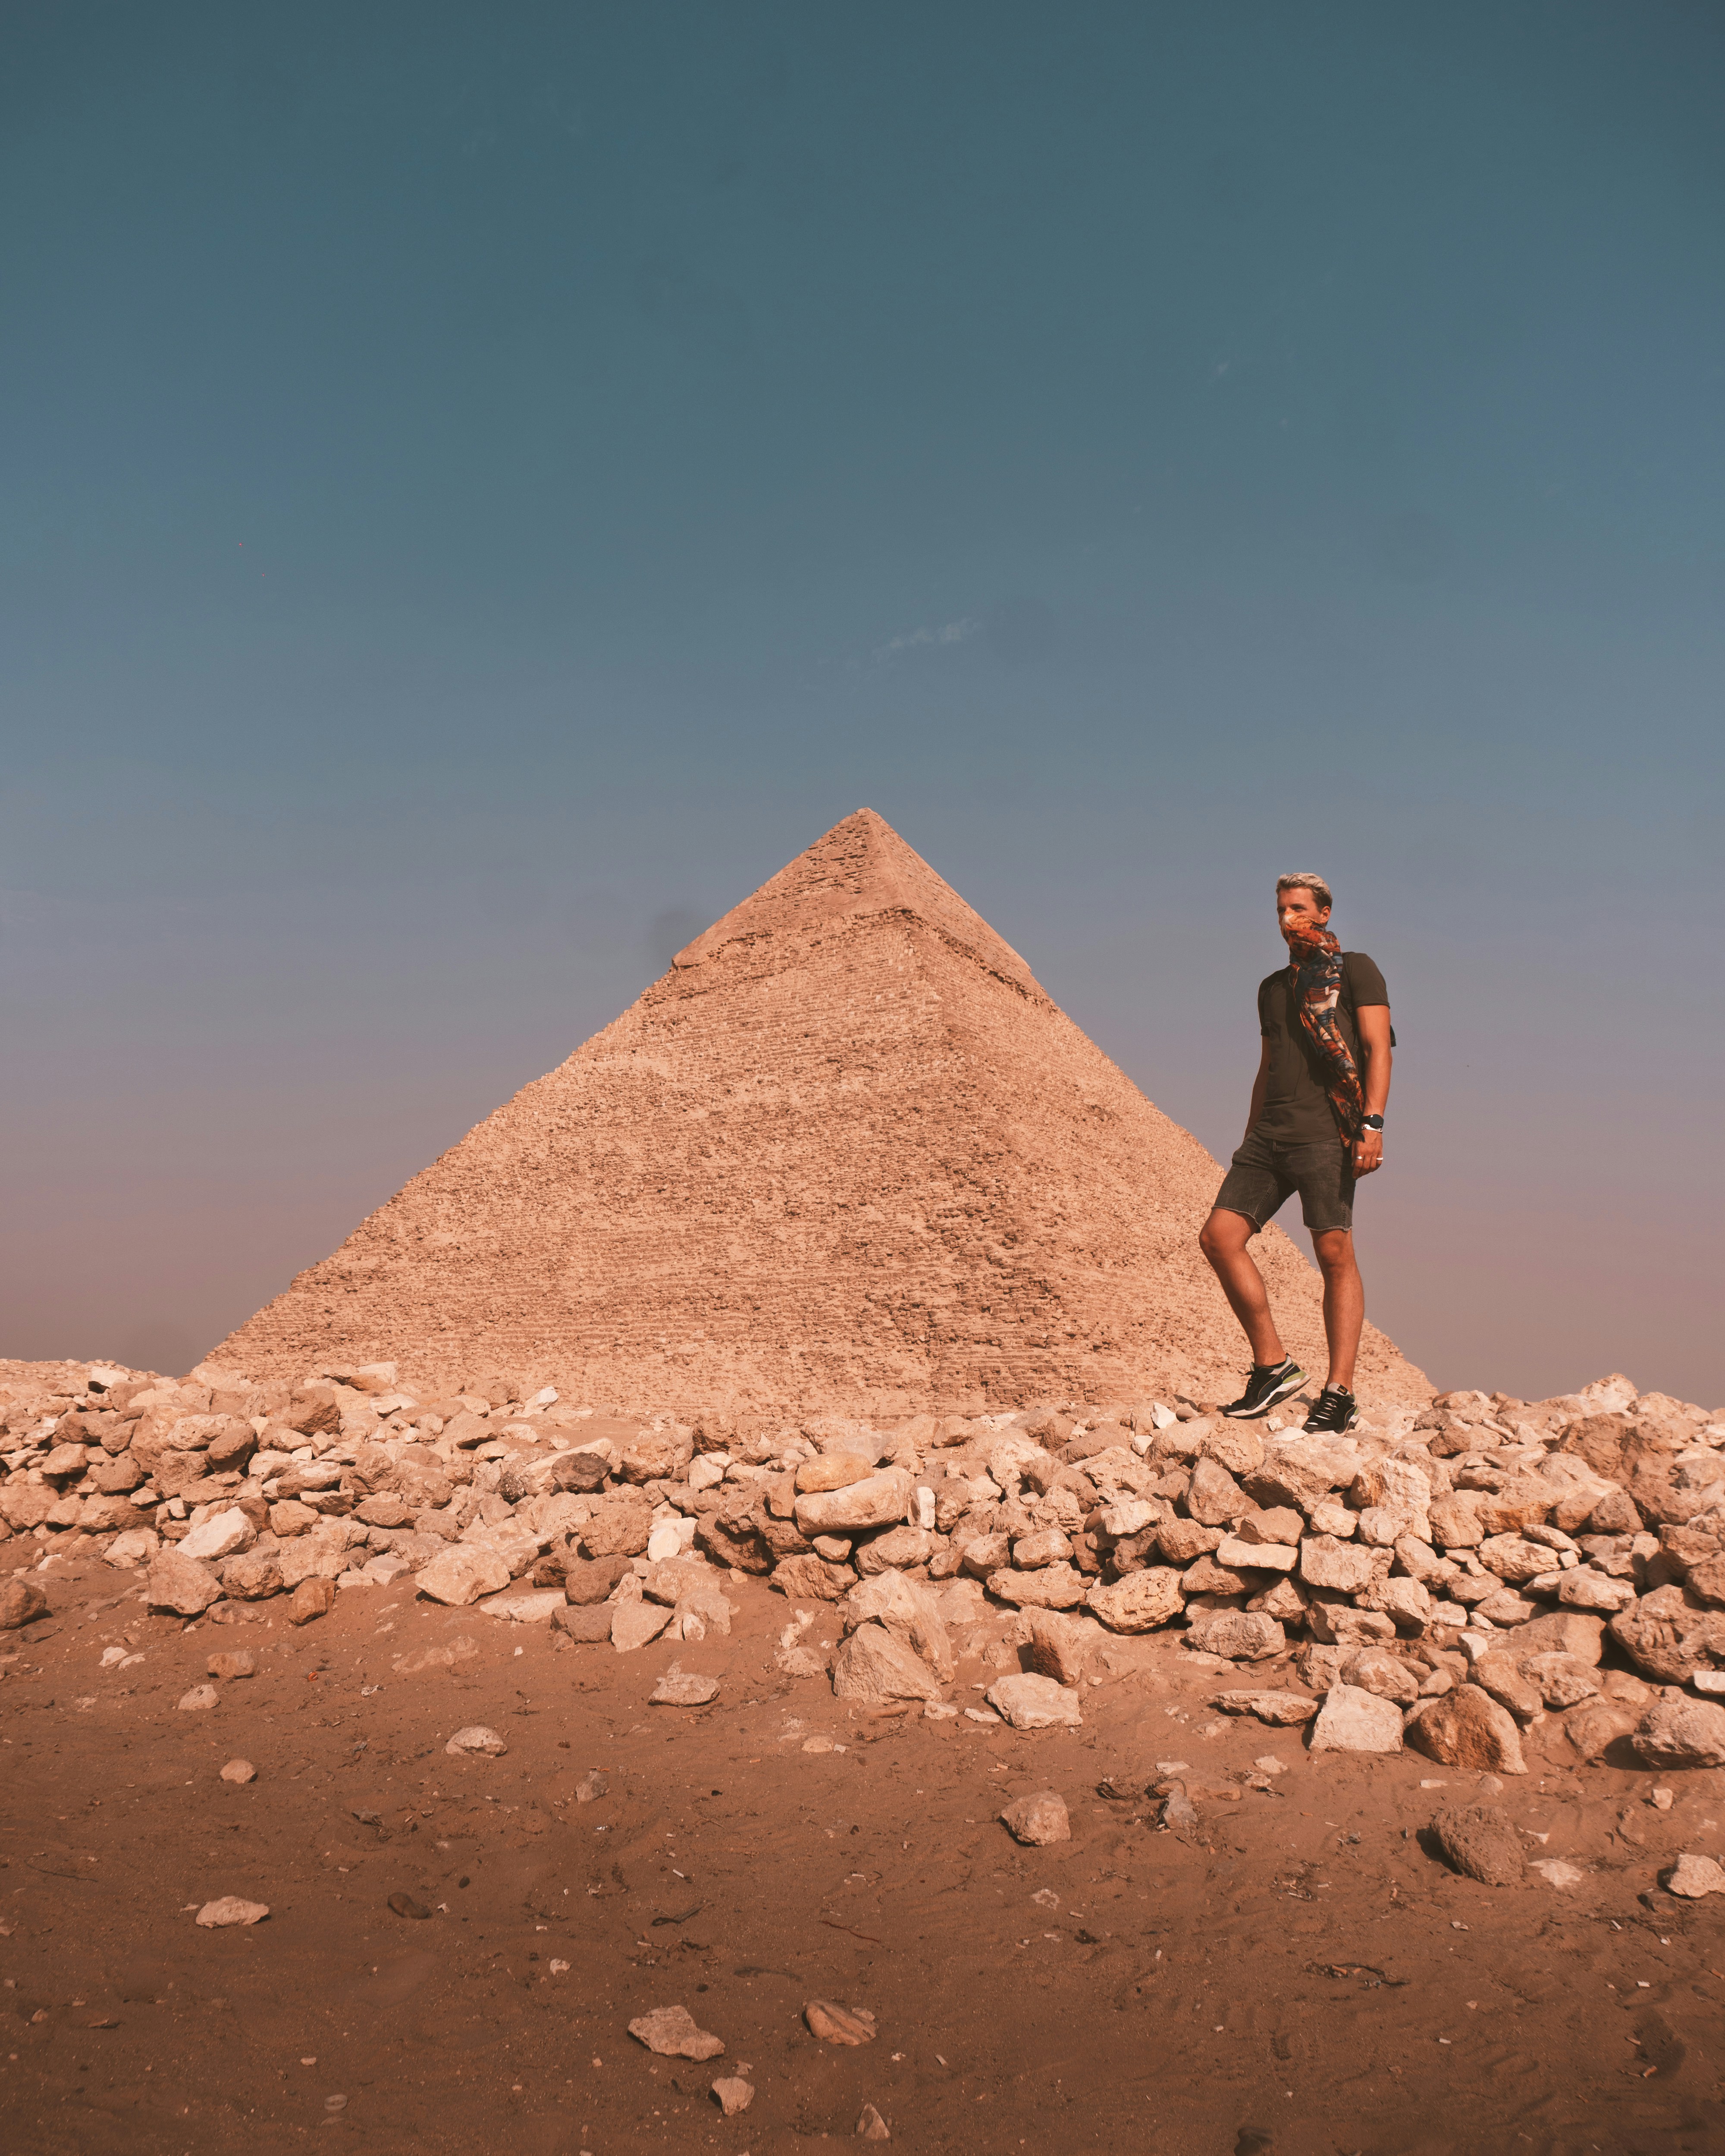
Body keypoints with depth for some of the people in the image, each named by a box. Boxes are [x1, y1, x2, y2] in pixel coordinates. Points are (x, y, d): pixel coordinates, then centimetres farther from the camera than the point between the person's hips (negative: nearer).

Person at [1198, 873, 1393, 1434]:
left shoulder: (1356, 970, 6)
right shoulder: (1272, 987, 24)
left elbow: (1377, 1048, -4)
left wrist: (1372, 1123, -16)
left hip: (1325, 1130, -6)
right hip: (1270, 1132, 6)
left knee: (1335, 1253, -9)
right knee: (1219, 1236, -7)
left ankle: (1340, 1394, -6)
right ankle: (1272, 1365, 2)